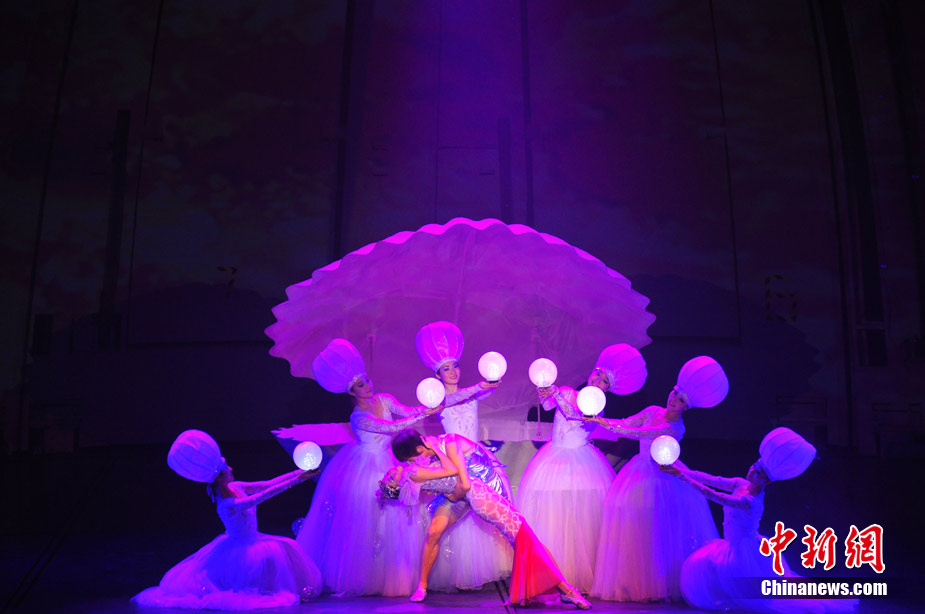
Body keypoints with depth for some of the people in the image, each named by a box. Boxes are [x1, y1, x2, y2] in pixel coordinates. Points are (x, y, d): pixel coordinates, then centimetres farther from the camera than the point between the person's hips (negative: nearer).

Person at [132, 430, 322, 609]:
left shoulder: (234, 487, -5)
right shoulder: (228, 505, -29)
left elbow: (266, 484, -3)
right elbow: (265, 494, -32)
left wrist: (298, 472, -7)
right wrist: (296, 480, -32)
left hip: (250, 542, 8)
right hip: (241, 548, -8)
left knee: (285, 549, -1)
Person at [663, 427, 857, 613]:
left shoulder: (748, 502, -28)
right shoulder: (741, 484, -5)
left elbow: (711, 494, -34)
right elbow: (710, 480, -4)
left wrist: (681, 475, -34)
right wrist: (679, 469, -9)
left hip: (743, 555, -8)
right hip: (736, 548, 8)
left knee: (701, 566, -13)